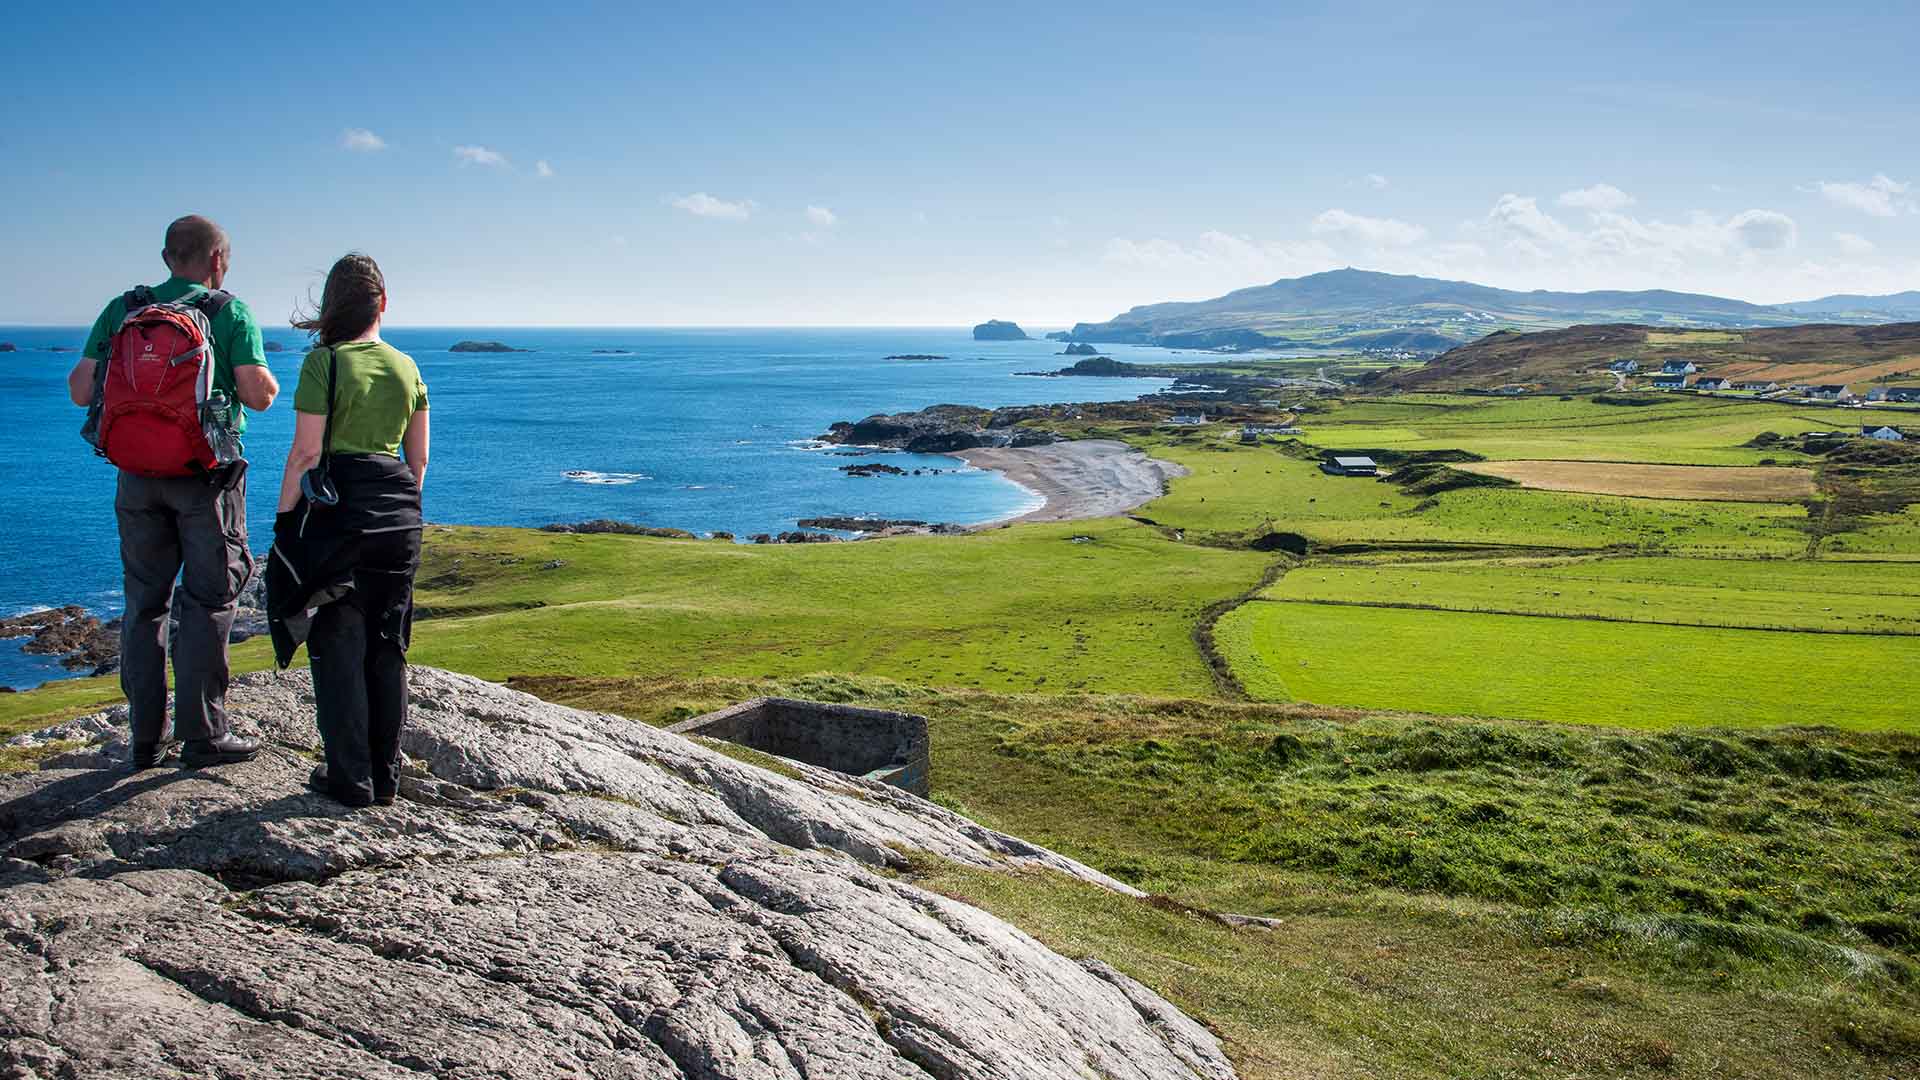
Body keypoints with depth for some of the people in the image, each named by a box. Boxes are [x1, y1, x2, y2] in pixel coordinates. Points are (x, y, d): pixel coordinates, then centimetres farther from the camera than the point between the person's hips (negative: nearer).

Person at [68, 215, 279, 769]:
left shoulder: (122, 309, 6)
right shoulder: (230, 313, -5)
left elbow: (81, 391, 2)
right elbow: (259, 394, -13)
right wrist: (266, 379, 10)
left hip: (138, 474, 4)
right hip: (205, 475, -4)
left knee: (145, 603, 11)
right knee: (208, 601, 3)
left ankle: (147, 737, 15)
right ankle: (202, 734, 4)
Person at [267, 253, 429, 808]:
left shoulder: (323, 362, -9)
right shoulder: (406, 367, 7)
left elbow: (306, 452, -12)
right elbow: (419, 458, 10)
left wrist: (284, 519, -5)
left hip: (336, 512, -5)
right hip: (398, 519, 5)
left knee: (338, 645, 3)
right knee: (387, 646, 11)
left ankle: (350, 778, 6)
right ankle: (385, 777, 17)